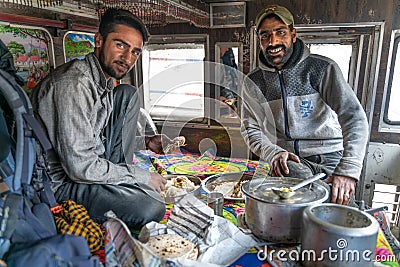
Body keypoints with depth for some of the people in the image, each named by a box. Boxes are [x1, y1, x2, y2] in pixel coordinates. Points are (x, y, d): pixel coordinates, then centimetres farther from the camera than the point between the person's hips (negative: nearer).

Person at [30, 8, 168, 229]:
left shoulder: (105, 81, 5)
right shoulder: (74, 84, -25)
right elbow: (81, 167, -28)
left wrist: (145, 142, 5)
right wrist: (143, 177, -17)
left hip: (86, 163, 9)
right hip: (62, 183, -9)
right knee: (152, 208, -29)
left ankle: (116, 184, 1)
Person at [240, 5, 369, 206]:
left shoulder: (323, 68, -3)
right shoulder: (252, 83, 5)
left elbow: (354, 117, -10)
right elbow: (250, 129, 6)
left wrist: (348, 170, -24)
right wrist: (274, 153, -15)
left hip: (328, 157, 0)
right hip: (288, 160, 1)